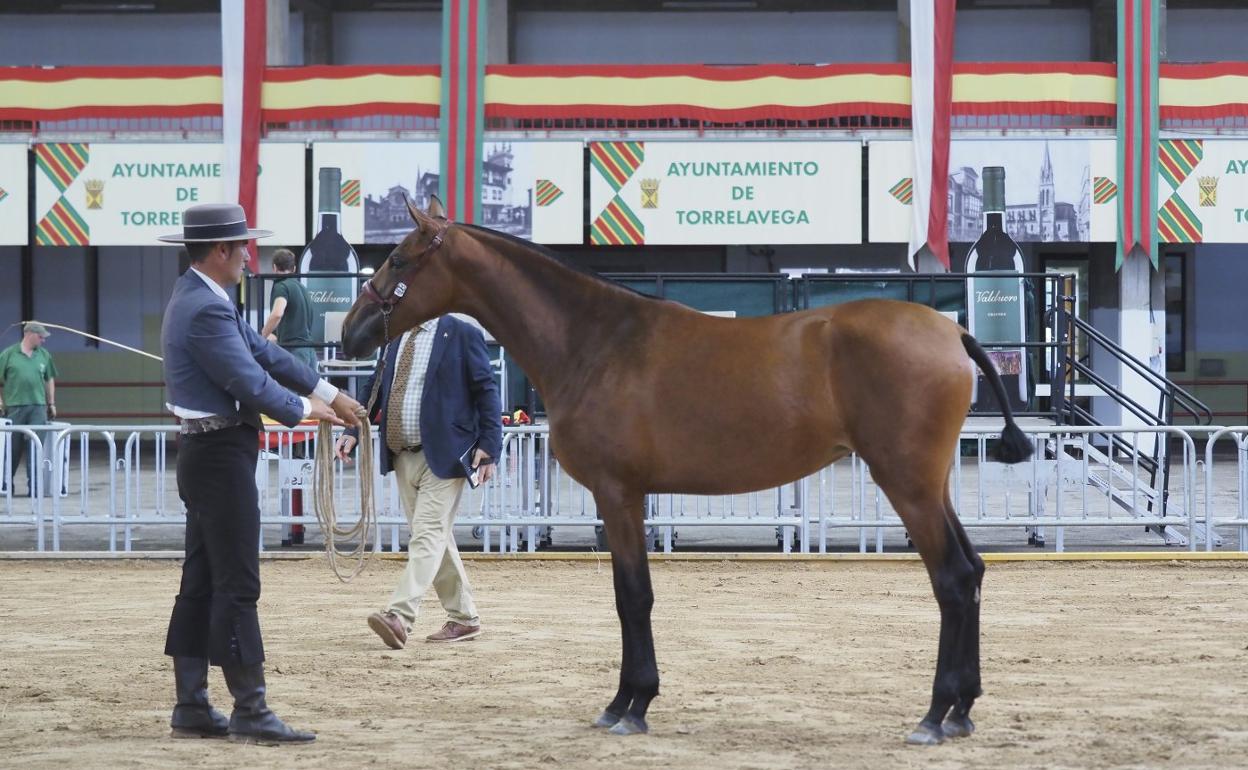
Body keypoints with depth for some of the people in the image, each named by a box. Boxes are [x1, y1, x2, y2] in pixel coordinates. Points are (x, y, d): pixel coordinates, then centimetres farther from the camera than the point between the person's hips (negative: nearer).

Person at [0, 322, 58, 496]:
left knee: (35, 449, -3)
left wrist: (51, 404, 16)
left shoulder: (44, 355, 10)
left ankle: (34, 486, -1)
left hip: (38, 406, 2)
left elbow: (50, 380, 18)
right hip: (14, 407, -2)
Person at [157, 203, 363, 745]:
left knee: (201, 583, 12)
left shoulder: (201, 300, 14)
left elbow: (262, 351, 15)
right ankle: (249, 712, -4)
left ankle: (191, 708, 15)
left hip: (207, 454, 11)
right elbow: (250, 381, -21)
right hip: (221, 454, -11)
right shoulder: (206, 311, -20)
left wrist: (329, 394, 12)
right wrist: (305, 410, -4)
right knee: (238, 584, -7)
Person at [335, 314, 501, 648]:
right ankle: (463, 618, 23)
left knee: (428, 534, -14)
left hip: (442, 455, -7)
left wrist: (489, 445, -12)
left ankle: (399, 616, -27)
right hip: (403, 456, 7)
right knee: (436, 537, 13)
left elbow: (486, 391, -5)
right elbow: (376, 388, 16)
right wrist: (353, 430, 2)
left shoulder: (462, 335, -5)